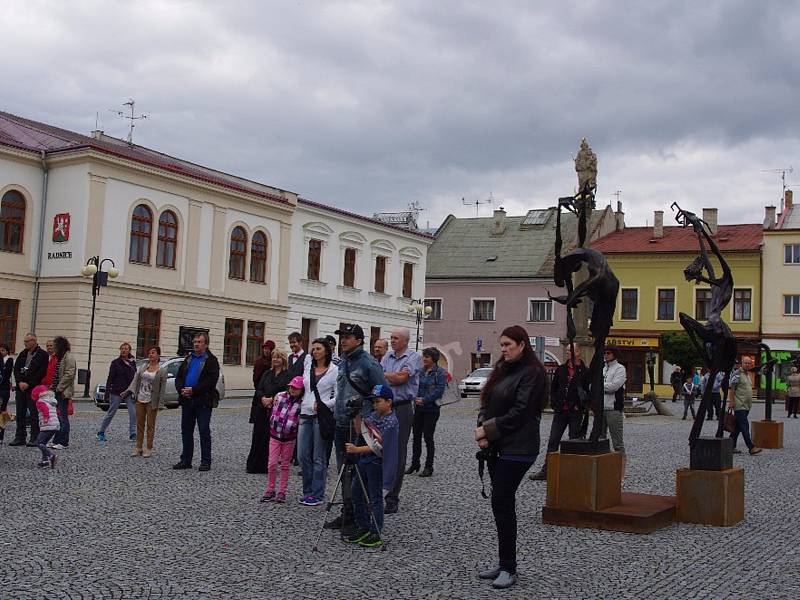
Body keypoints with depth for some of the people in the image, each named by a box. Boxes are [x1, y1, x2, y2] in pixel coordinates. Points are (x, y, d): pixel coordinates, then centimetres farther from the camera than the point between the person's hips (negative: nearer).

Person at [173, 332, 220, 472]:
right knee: (186, 430, 11)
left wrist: (193, 390, -19)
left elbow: (211, 380, -15)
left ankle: (205, 462, 4)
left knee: (204, 432, -2)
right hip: (187, 401, 7)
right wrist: (181, 389, -6)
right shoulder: (188, 359, 16)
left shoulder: (211, 360, -4)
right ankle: (186, 460, 19)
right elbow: (179, 376, 14)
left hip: (203, 402, -6)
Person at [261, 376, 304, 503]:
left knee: (285, 465, 8)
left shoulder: (302, 404, -9)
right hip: (275, 436, 1)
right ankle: (270, 490, 14)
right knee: (272, 464, -1)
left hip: (289, 439, -1)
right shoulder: (279, 396, -2)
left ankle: (282, 492, 17)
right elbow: (271, 409, 16)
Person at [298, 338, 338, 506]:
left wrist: (324, 404, -19)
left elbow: (338, 396, -6)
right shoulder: (308, 368, 13)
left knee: (319, 457, 1)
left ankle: (317, 494, 10)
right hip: (305, 415, 6)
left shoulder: (334, 370, -4)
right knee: (302, 455, 6)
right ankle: (308, 491, 20)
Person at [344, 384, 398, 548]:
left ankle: (376, 535, 5)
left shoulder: (391, 421, -16)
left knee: (375, 498, -2)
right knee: (356, 493, 13)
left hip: (377, 463, -9)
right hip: (364, 460, 9)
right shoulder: (373, 415, 9)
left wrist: (357, 449, -27)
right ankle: (363, 528, 24)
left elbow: (378, 446, -21)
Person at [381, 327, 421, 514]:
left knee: (398, 454, -1)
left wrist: (385, 376, -2)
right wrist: (396, 376, -8)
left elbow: (402, 379, -14)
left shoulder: (413, 357, -2)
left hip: (402, 409, -5)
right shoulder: (388, 356, 15)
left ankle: (392, 498, 4)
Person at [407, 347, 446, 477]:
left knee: (428, 436, -4)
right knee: (416, 436, 9)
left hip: (431, 409, -6)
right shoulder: (420, 371, 10)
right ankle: (414, 463, 20)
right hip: (418, 408, 6)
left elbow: (439, 390, -14)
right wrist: (416, 398, -7)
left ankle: (429, 466, 5)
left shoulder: (440, 372, -7)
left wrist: (424, 400, -17)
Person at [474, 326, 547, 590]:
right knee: (502, 503, 10)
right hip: (497, 447, 8)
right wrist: (482, 430, -4)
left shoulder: (531, 373, -10)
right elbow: (487, 404, 14)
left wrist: (488, 430, -12)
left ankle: (509, 568, -1)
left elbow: (519, 413, -16)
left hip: (517, 448, -8)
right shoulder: (503, 370, 16)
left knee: (502, 502, -9)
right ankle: (504, 563, 18)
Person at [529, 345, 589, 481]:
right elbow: (553, 388, 14)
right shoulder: (560, 369, 9)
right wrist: (554, 404, 2)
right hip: (560, 411, 4)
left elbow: (590, 392, -5)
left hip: (575, 413, -4)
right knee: (553, 441, 4)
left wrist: (580, 406, -12)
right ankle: (546, 471, 8)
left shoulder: (585, 372, -4)